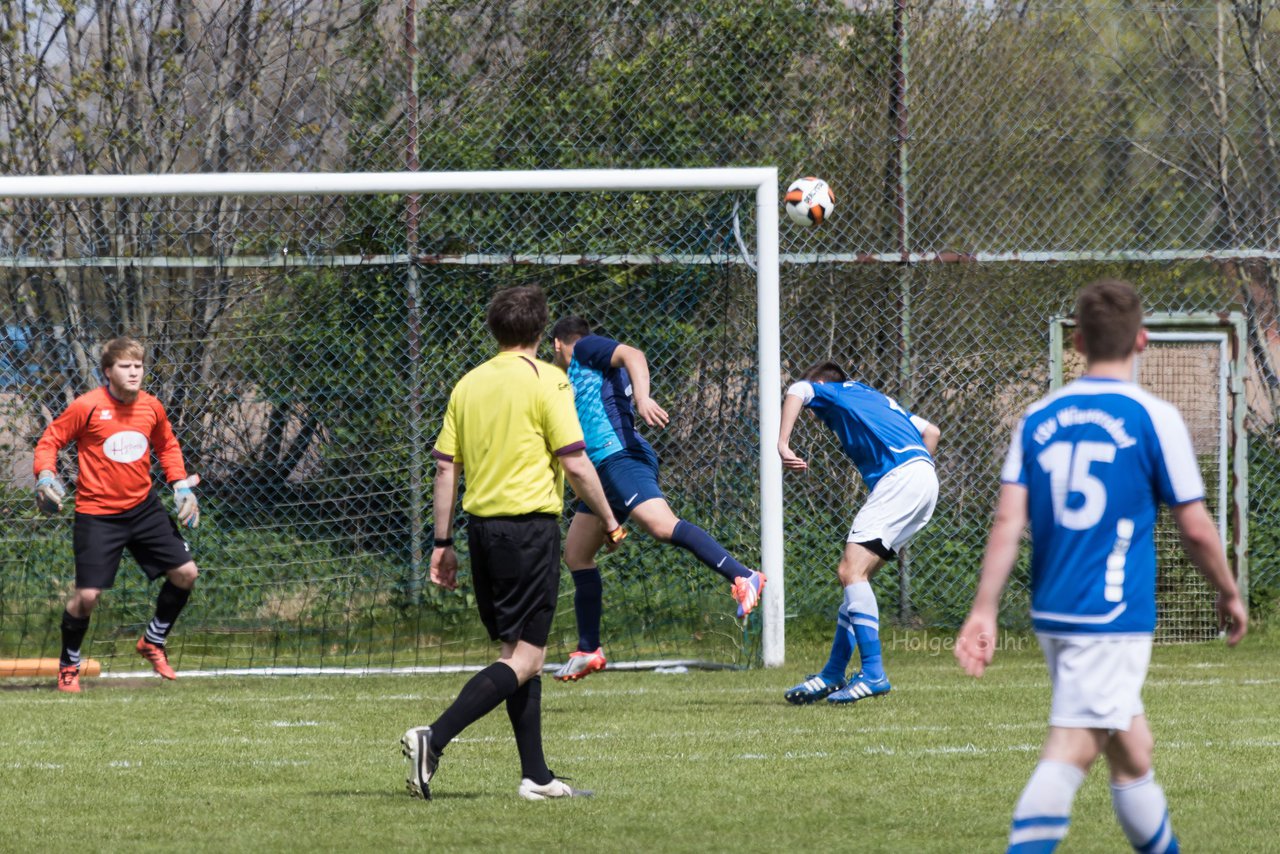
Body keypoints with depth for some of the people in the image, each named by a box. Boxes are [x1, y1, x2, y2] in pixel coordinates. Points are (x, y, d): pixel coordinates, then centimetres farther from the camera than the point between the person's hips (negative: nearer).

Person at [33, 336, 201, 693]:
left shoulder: (151, 408, 1)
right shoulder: (87, 407, -13)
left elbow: (167, 446, 20)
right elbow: (49, 441, -5)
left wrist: (179, 483, 8)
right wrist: (45, 476, -23)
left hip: (143, 507, 5)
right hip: (97, 514, -5)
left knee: (185, 573, 1)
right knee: (87, 595, -9)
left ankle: (153, 642, 23)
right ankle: (68, 666, 14)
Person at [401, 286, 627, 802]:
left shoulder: (468, 385, 9)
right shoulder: (545, 381, -8)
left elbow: (445, 468, 9)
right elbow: (575, 464, -11)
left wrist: (443, 542, 14)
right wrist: (609, 522, 2)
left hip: (481, 526, 7)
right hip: (531, 524, -7)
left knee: (517, 653, 14)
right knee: (524, 658, -6)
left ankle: (536, 776, 14)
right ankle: (434, 739, -22)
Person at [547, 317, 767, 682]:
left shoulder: (585, 349, 5)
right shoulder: (580, 375, 31)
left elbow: (633, 355, -14)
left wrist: (642, 397, -29)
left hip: (619, 456, -11)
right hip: (602, 466, 11)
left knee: (661, 524, -30)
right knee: (576, 553, 12)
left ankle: (743, 578, -42)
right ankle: (588, 651, 16)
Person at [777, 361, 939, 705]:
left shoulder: (832, 393, 12)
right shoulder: (873, 397, 35)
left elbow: (798, 392, -10)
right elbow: (930, 432, 33)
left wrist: (782, 446, -15)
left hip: (899, 476, -9)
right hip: (925, 480, 9)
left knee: (852, 570, -15)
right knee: (856, 573, 12)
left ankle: (873, 673, -23)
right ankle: (833, 677, 15)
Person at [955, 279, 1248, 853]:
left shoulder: (1038, 419, 7)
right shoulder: (1153, 419, -6)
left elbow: (1008, 520, -1)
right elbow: (1196, 527, -3)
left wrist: (984, 610, -2)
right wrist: (1229, 594, 12)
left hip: (1051, 614, 6)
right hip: (1115, 616, -6)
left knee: (1131, 752, 19)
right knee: (1070, 753, -13)